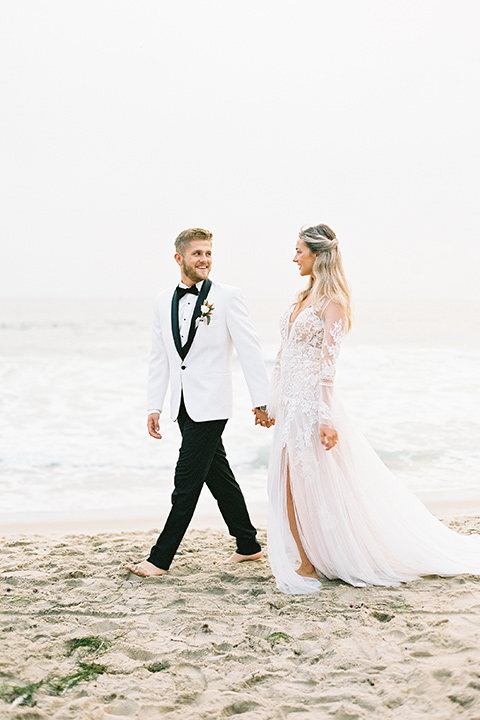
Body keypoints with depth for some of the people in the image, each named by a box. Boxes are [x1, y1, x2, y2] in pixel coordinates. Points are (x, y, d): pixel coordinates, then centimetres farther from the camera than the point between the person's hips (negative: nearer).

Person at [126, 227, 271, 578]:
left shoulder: (227, 297, -6)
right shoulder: (164, 301, 9)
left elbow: (250, 352, -7)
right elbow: (159, 358, 13)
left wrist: (261, 401, -10)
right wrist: (155, 407, 9)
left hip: (210, 404, -6)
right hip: (184, 405, 6)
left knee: (187, 482, -6)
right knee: (219, 476, 14)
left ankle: (161, 558, -1)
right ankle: (248, 546, 26)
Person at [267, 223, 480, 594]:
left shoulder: (332, 301, -11)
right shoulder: (305, 297, 14)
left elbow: (327, 361, -17)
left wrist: (326, 417, -21)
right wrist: (273, 404, 18)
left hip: (310, 402, -8)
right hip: (289, 401, 8)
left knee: (311, 484, -1)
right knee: (288, 485, 8)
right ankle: (305, 560, 18)